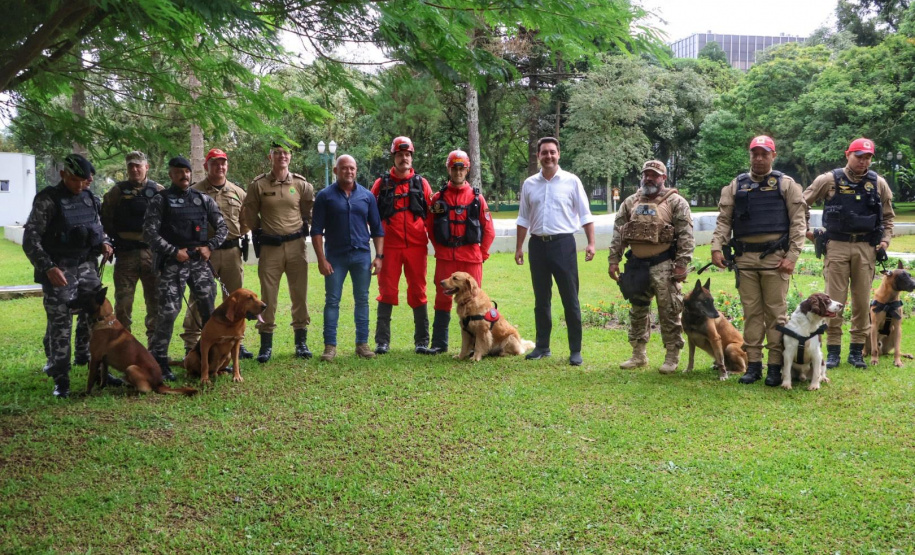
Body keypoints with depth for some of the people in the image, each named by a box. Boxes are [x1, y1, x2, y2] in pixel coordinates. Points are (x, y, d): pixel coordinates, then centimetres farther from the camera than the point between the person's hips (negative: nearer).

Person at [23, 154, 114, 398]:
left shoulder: (90, 199, 9)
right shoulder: (47, 200, -9)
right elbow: (30, 239, -12)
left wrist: (104, 243, 2)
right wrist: (47, 267, -22)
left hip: (87, 266, 6)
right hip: (58, 270, -5)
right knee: (60, 325, -2)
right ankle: (60, 380, 5)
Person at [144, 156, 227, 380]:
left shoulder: (203, 199, 11)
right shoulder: (160, 200, 1)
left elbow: (222, 227, 15)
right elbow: (149, 232, -6)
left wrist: (210, 246, -1)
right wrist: (174, 252, -12)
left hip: (200, 261, 4)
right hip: (172, 263, -4)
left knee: (209, 309, 7)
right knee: (168, 311, -9)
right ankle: (158, 361, 1)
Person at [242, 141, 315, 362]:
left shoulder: (301, 184, 3)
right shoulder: (258, 185, -1)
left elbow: (309, 211, 14)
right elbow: (249, 212, 9)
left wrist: (303, 228, 6)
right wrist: (259, 232, 8)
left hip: (296, 245, 1)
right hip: (269, 247, -1)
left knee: (300, 294, 5)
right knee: (268, 296, 1)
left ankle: (301, 341, 15)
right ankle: (266, 343, 9)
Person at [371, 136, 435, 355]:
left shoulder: (421, 183, 8)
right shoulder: (381, 183, 5)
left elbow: (431, 214, 9)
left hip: (416, 246, 1)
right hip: (389, 247, -1)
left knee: (418, 293, 5)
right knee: (387, 293, 2)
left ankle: (421, 342, 11)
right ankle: (382, 341, 9)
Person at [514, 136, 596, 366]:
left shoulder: (571, 181, -1)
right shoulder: (529, 184, 8)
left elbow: (585, 214, 0)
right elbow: (523, 219, 14)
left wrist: (591, 243, -8)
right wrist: (519, 248, 11)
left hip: (563, 243, -3)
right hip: (538, 244, 3)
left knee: (570, 299, -1)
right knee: (541, 299, 11)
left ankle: (575, 350, 4)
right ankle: (542, 346, 20)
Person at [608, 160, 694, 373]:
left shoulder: (676, 202, -3)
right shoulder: (630, 202, 12)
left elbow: (685, 237, -8)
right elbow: (618, 234, 12)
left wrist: (682, 265, -14)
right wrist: (614, 260, 4)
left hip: (664, 266, -5)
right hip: (636, 264, 5)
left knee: (669, 313, -1)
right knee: (637, 312, 12)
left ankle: (672, 357, 9)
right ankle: (638, 354, 23)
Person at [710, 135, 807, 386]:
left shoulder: (786, 184, 5)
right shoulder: (736, 186, 13)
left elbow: (798, 222, 1)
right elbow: (724, 220, 10)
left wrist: (792, 256, -8)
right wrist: (717, 247, -5)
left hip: (774, 257, -3)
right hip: (745, 257, 3)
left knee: (776, 311, 0)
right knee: (751, 312, 6)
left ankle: (775, 366, 5)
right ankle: (753, 364, 12)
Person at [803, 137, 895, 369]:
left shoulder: (878, 183, 7)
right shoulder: (829, 180, 0)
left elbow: (888, 215, 19)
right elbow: (802, 203, 7)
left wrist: (885, 239, 8)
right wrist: (805, 230, 2)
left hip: (866, 248, 2)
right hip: (837, 246, -2)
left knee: (862, 301, 5)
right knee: (834, 300, -1)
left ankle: (857, 350, 15)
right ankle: (833, 352, 6)